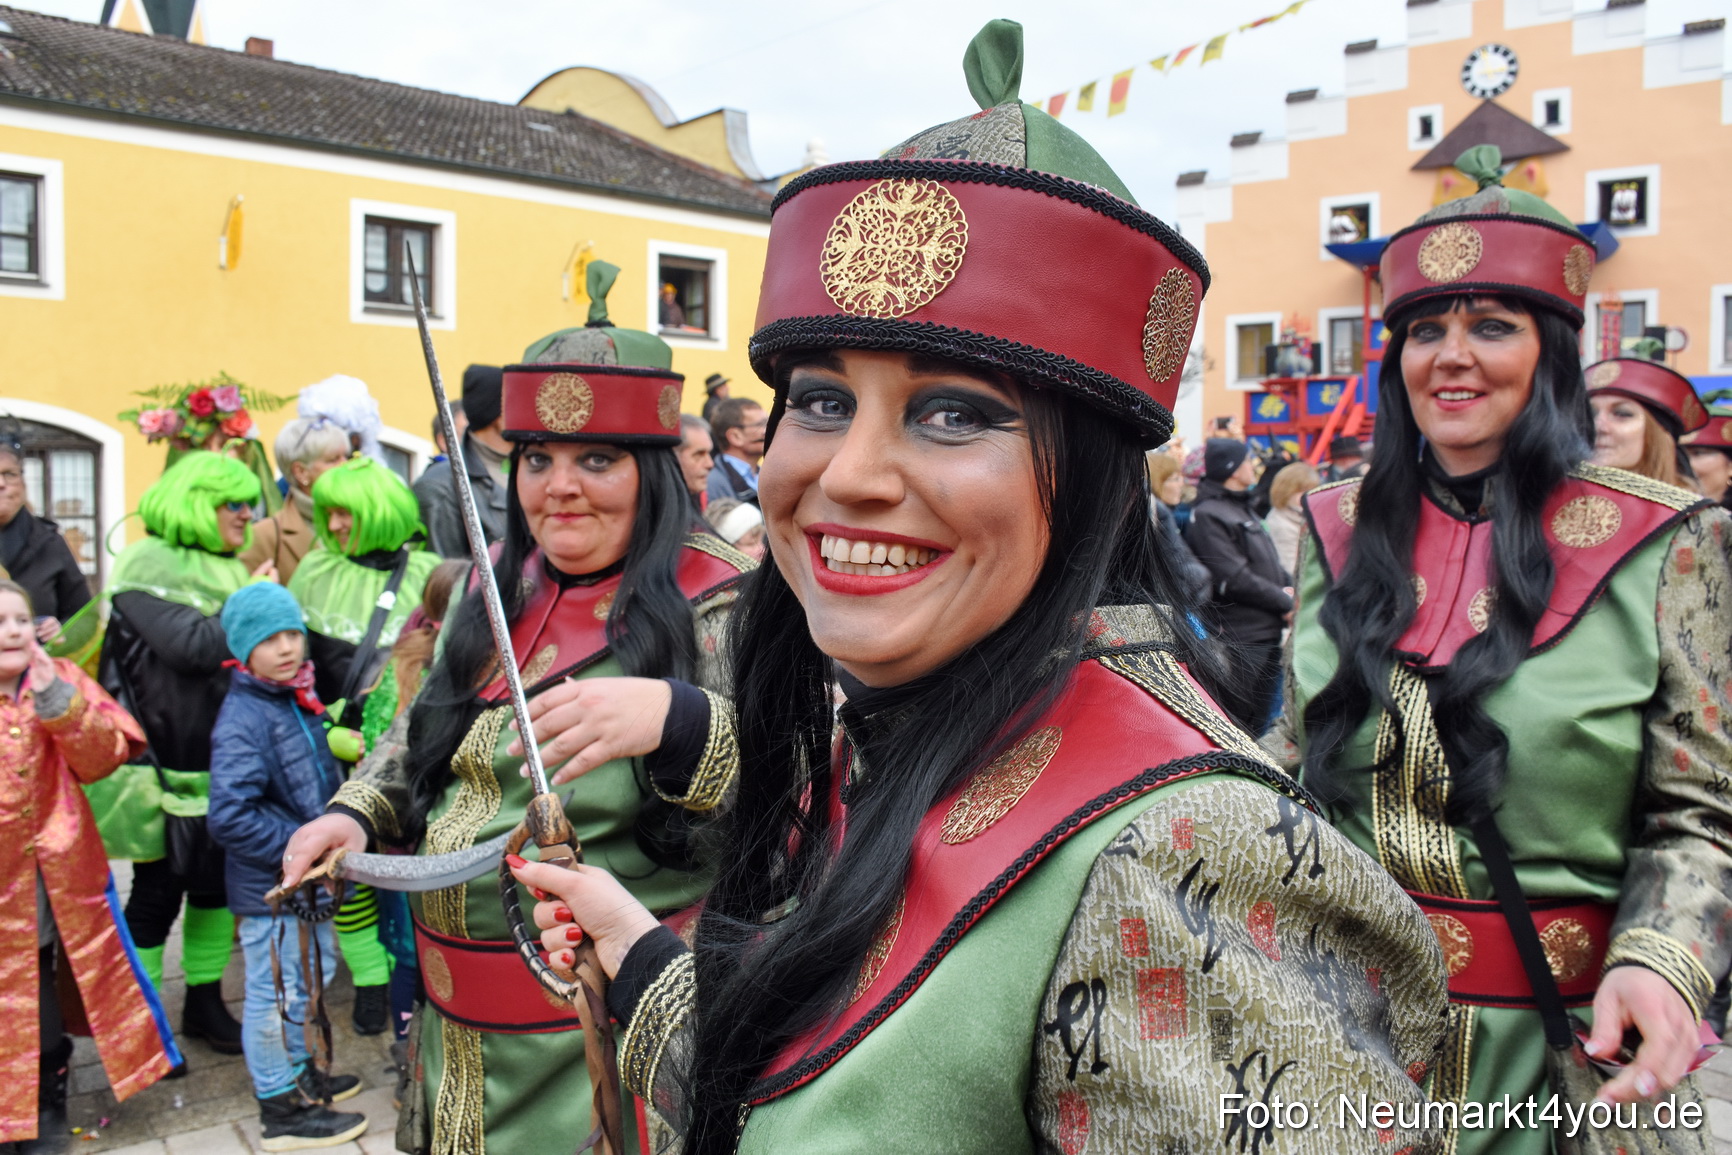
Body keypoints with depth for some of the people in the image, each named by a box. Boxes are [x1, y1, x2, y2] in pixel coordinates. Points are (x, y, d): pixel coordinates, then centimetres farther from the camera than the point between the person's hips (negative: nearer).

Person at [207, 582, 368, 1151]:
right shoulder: (241, 721, -23)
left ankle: (296, 1073, 42)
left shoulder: (296, 699, 6)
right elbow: (230, 819, -30)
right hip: (268, 889, -9)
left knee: (312, 974, 23)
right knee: (275, 991, 4)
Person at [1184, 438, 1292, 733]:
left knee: (1259, 725, 17)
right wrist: (1285, 602, -11)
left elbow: (1270, 562, 20)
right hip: (1239, 638, -10)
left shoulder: (1243, 508, 18)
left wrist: (1289, 588, 0)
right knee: (1238, 724, -4)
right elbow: (1236, 580, -20)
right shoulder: (1208, 515, -14)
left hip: (1267, 632, 10)